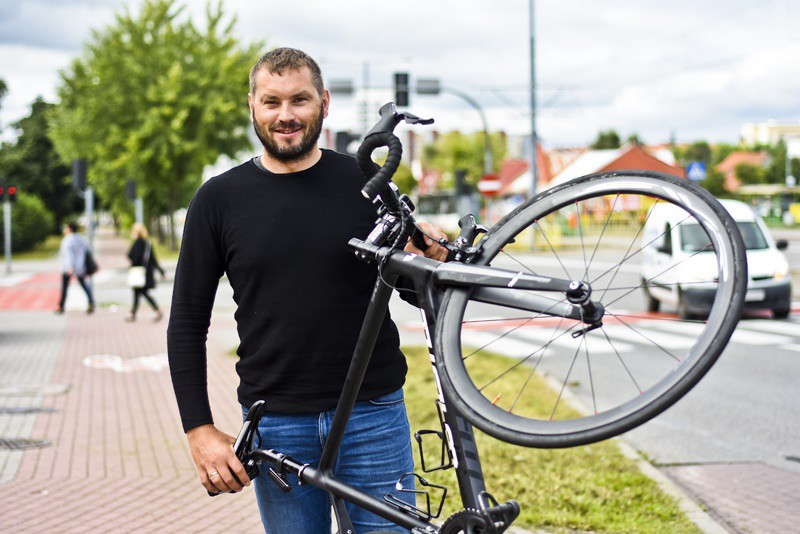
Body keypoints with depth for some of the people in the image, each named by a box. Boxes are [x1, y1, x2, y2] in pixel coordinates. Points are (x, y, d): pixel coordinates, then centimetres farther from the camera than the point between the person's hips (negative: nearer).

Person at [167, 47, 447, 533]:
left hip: (373, 416, 0)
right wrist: (200, 430, -4)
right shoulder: (219, 199, 1)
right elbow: (187, 324, 4)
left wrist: (430, 260, -14)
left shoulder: (365, 182, 1)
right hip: (275, 425, 0)